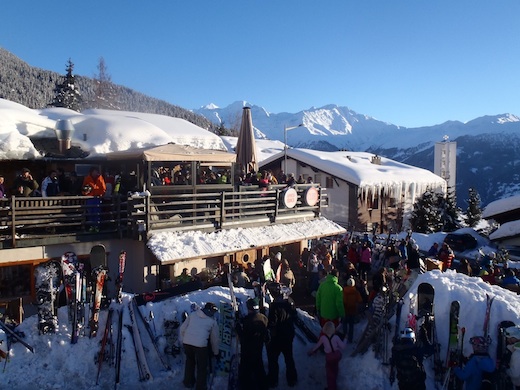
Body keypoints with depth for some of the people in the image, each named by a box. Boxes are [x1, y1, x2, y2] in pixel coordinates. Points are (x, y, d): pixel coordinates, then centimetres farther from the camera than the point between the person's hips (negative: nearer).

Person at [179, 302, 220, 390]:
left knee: (190, 362, 28)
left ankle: (188, 382, 42)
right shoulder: (212, 321, 11)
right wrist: (216, 352, 30)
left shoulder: (193, 314, 15)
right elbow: (214, 339, 17)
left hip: (187, 342, 4)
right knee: (202, 367, 15)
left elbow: (182, 329, 13)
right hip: (201, 344, -3)